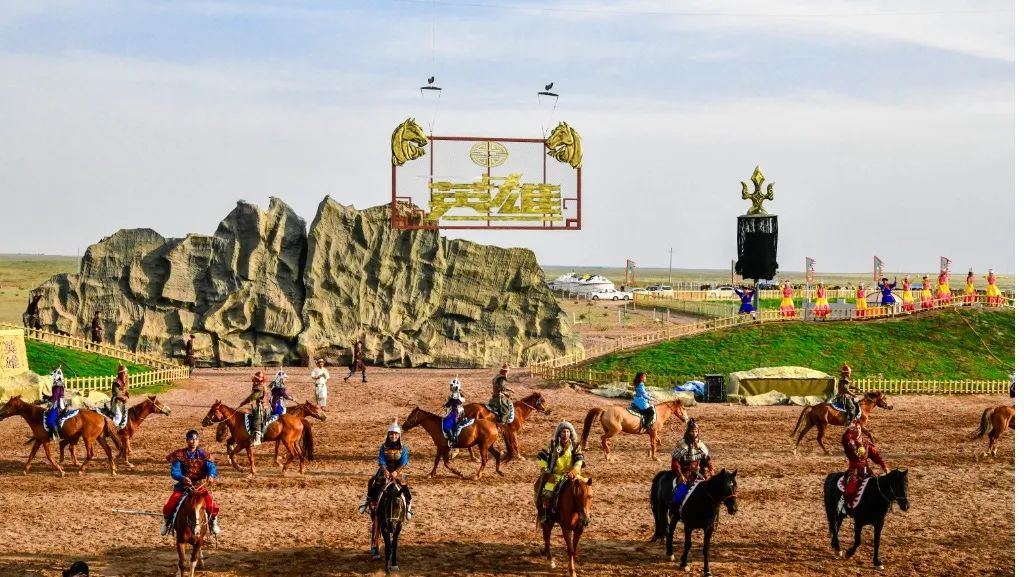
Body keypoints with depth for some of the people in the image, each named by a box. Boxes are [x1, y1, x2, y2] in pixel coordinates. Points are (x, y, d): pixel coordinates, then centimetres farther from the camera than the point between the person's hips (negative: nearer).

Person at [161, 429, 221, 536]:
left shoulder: (203, 455, -2)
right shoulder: (179, 455, -4)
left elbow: (212, 467, -16)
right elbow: (174, 472, -12)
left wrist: (211, 476, -39)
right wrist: (182, 478, -34)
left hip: (200, 486, 0)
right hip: (183, 486, 0)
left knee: (212, 507, -17)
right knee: (168, 507, -16)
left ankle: (213, 522, 18)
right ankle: (167, 523, 20)